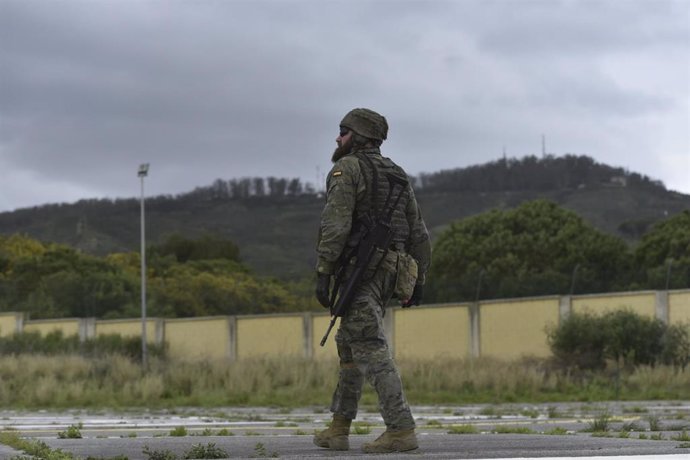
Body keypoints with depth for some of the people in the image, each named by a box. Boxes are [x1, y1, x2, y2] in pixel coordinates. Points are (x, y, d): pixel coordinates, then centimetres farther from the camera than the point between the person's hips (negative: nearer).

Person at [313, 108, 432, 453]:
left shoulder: (347, 169, -6)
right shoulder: (398, 176, 18)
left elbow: (335, 223, -18)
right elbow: (418, 233, 16)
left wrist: (322, 274, -19)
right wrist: (418, 281, 19)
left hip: (358, 270, -8)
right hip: (388, 274, 8)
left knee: (371, 351, -10)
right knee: (349, 346, 17)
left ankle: (401, 430, -17)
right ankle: (339, 430, 18)